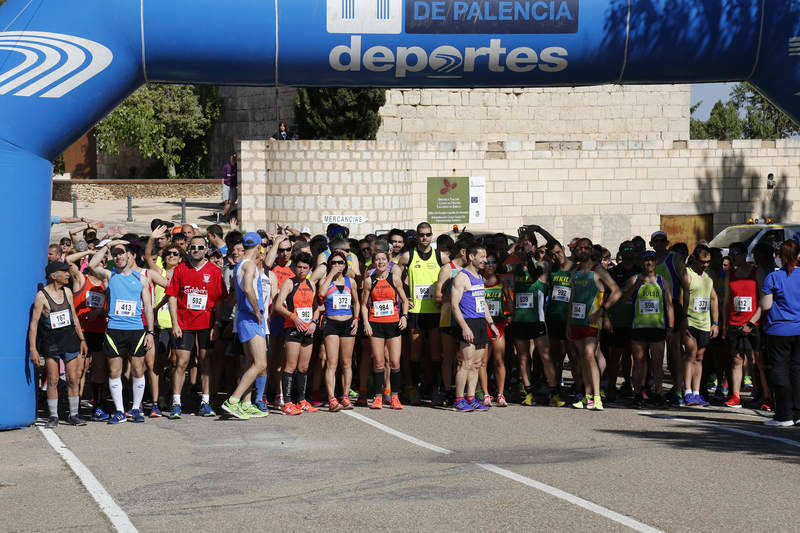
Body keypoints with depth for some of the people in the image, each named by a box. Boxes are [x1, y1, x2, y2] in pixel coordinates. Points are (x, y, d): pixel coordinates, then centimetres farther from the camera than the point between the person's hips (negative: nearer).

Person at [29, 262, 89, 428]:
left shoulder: (67, 292, 6)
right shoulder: (41, 296, -9)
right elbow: (34, 323, -9)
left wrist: (82, 339, 14)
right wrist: (33, 349, -14)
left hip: (69, 338, 4)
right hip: (50, 342, -4)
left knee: (73, 379, 1)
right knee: (52, 380, -1)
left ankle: (73, 415, 10)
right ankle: (53, 416, 10)